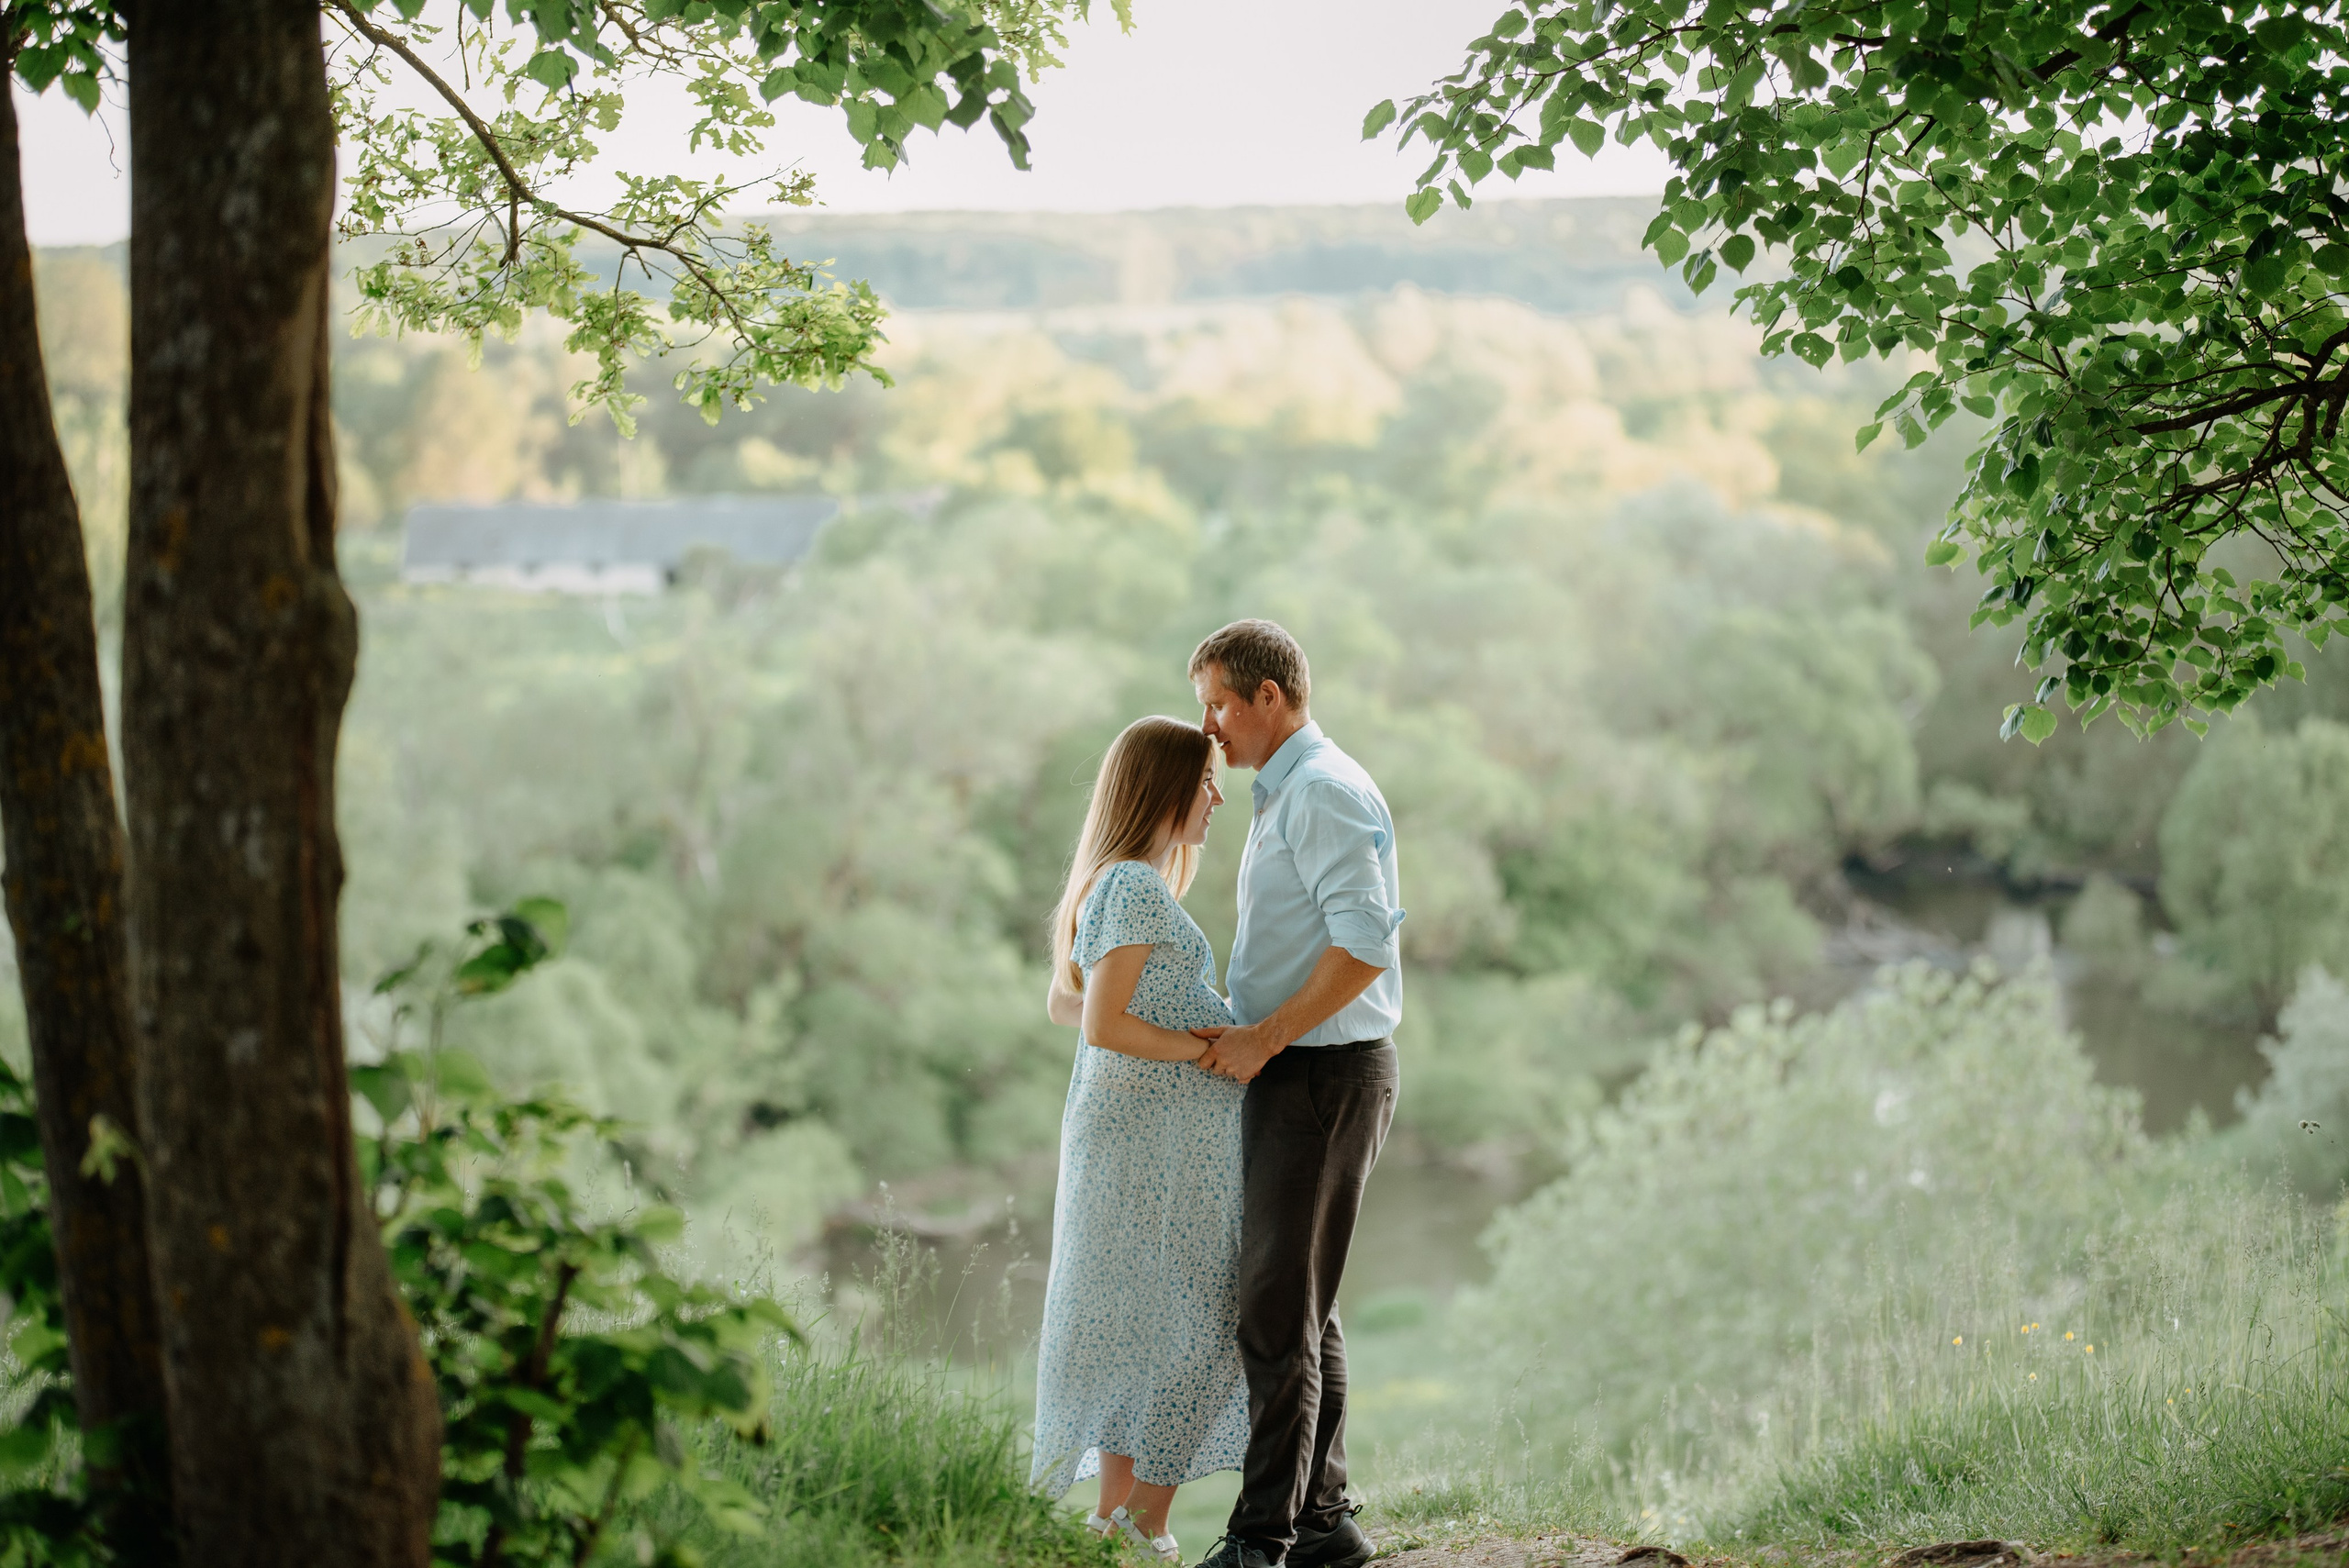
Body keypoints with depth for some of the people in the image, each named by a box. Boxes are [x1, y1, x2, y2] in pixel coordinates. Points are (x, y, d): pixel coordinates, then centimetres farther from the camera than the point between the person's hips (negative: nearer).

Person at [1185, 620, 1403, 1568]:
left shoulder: (1323, 791, -14)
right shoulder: (1287, 794, 19)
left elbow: (1365, 944, -23)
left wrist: (1263, 1038, -19)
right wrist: (1247, 1035, 14)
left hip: (1323, 1074, -11)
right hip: (1300, 1073, 11)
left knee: (1278, 1313, -9)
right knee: (1303, 1309, 14)